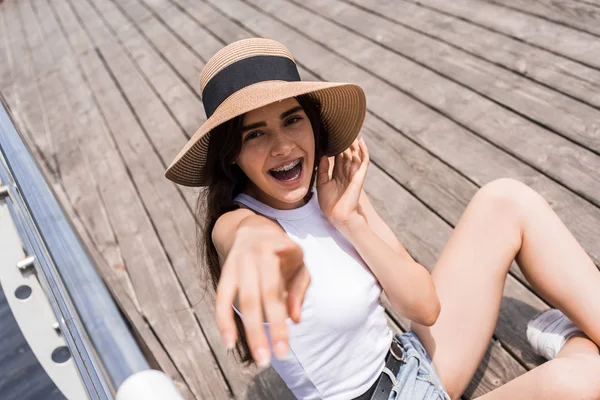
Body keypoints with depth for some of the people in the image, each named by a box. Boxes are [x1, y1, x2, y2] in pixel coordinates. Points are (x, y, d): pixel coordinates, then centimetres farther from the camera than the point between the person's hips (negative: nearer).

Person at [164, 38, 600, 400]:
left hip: (414, 363, 6)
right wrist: (260, 243, -71)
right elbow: (250, 230, -48)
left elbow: (426, 305, -7)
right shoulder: (233, 223, -20)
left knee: (506, 200, -3)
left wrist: (349, 220, -18)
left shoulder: (334, 186, -4)